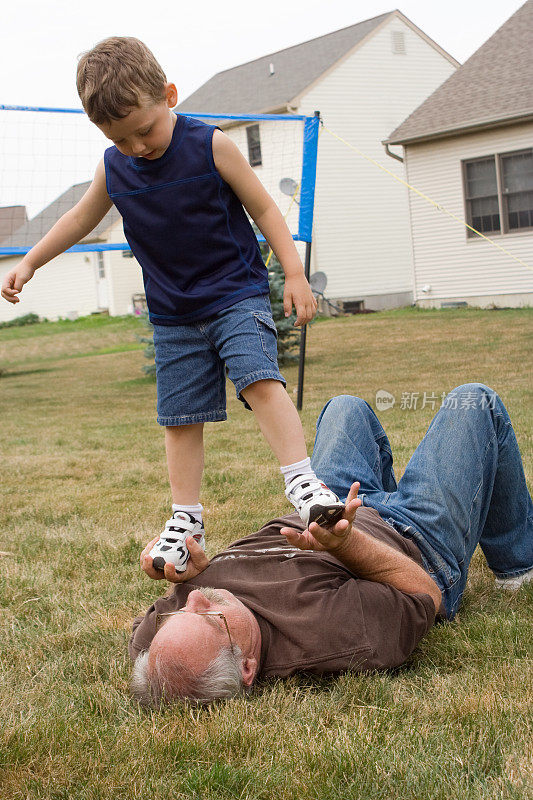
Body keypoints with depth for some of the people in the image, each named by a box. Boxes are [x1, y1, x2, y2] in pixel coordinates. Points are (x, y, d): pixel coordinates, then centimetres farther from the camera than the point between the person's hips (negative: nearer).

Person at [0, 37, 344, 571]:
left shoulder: (211, 147, -11)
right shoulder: (113, 168, 0)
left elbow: (263, 209, -3)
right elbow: (81, 218, 19)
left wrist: (295, 276, -7)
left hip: (236, 295, -4)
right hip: (173, 316, 4)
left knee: (259, 380, -26)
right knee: (180, 420, 5)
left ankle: (303, 483, -24)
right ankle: (186, 522, 14)